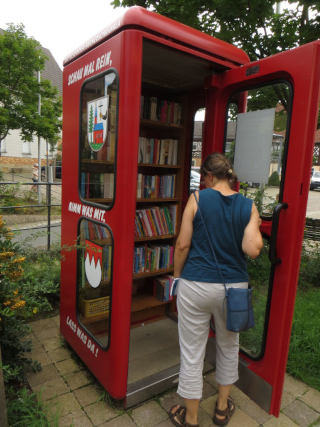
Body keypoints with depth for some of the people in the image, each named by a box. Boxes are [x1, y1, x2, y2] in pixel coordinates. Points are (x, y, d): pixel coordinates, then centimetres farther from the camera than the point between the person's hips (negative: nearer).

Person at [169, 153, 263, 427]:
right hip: (234, 287, 3)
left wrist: (177, 275, 5)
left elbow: (183, 244, -10)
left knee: (192, 353, 14)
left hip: (196, 285, -3)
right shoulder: (248, 206, -3)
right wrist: (256, 227, 7)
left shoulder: (197, 199, -9)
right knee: (229, 347, 26)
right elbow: (252, 250, -12)